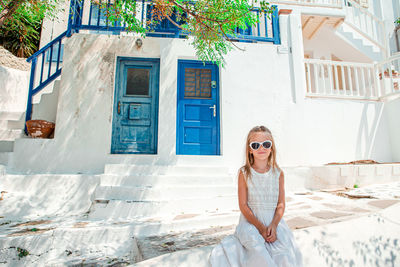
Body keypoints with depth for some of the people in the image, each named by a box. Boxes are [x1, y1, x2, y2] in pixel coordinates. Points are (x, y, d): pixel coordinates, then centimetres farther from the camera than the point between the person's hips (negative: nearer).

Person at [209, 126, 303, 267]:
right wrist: (260, 227, -14)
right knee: (258, 250, -29)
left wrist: (273, 225, -14)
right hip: (250, 222, -2)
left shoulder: (278, 173, 2)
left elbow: (281, 205, 3)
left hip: (274, 221, 3)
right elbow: (243, 205, -6)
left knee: (285, 252, -21)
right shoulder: (244, 173, -5)